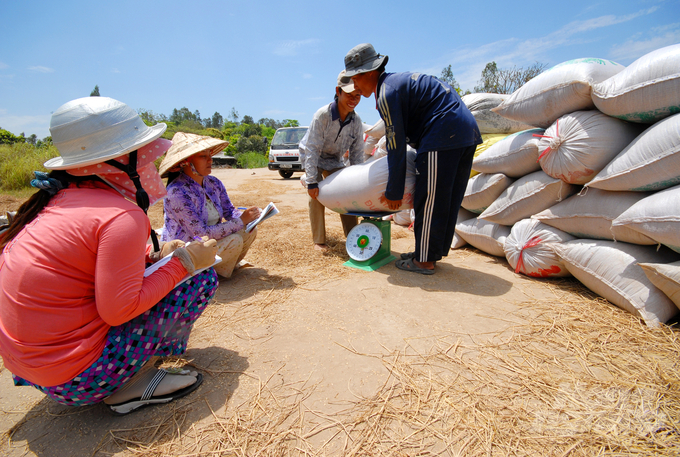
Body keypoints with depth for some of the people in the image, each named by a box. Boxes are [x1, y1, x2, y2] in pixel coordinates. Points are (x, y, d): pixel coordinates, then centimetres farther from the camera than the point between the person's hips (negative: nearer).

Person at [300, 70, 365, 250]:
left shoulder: (356, 121, -15)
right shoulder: (323, 115, -30)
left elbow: (357, 153, -7)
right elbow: (312, 149, -29)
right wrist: (311, 182, -32)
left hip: (335, 161, 5)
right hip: (312, 157, -4)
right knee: (317, 195, -16)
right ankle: (318, 241, -3)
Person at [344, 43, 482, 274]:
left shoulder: (387, 93, -10)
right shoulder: (397, 81, 21)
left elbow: (396, 147, -12)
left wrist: (393, 192, -6)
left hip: (444, 135, -10)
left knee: (429, 200, -4)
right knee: (448, 200, 12)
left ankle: (424, 260, 5)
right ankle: (432, 252, 24)